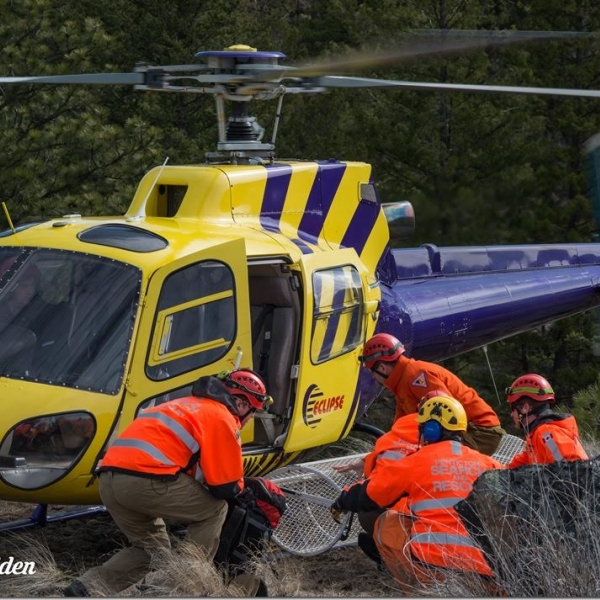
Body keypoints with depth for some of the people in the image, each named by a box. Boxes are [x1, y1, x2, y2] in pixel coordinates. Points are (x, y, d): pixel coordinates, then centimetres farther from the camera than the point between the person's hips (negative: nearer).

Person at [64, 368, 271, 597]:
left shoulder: (191, 406, 32)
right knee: (215, 509, 10)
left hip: (109, 479, 9)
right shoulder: (222, 418, 4)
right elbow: (227, 487, 4)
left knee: (150, 546, 23)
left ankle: (87, 587, 6)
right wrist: (239, 484, 26)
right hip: (146, 478, -9)